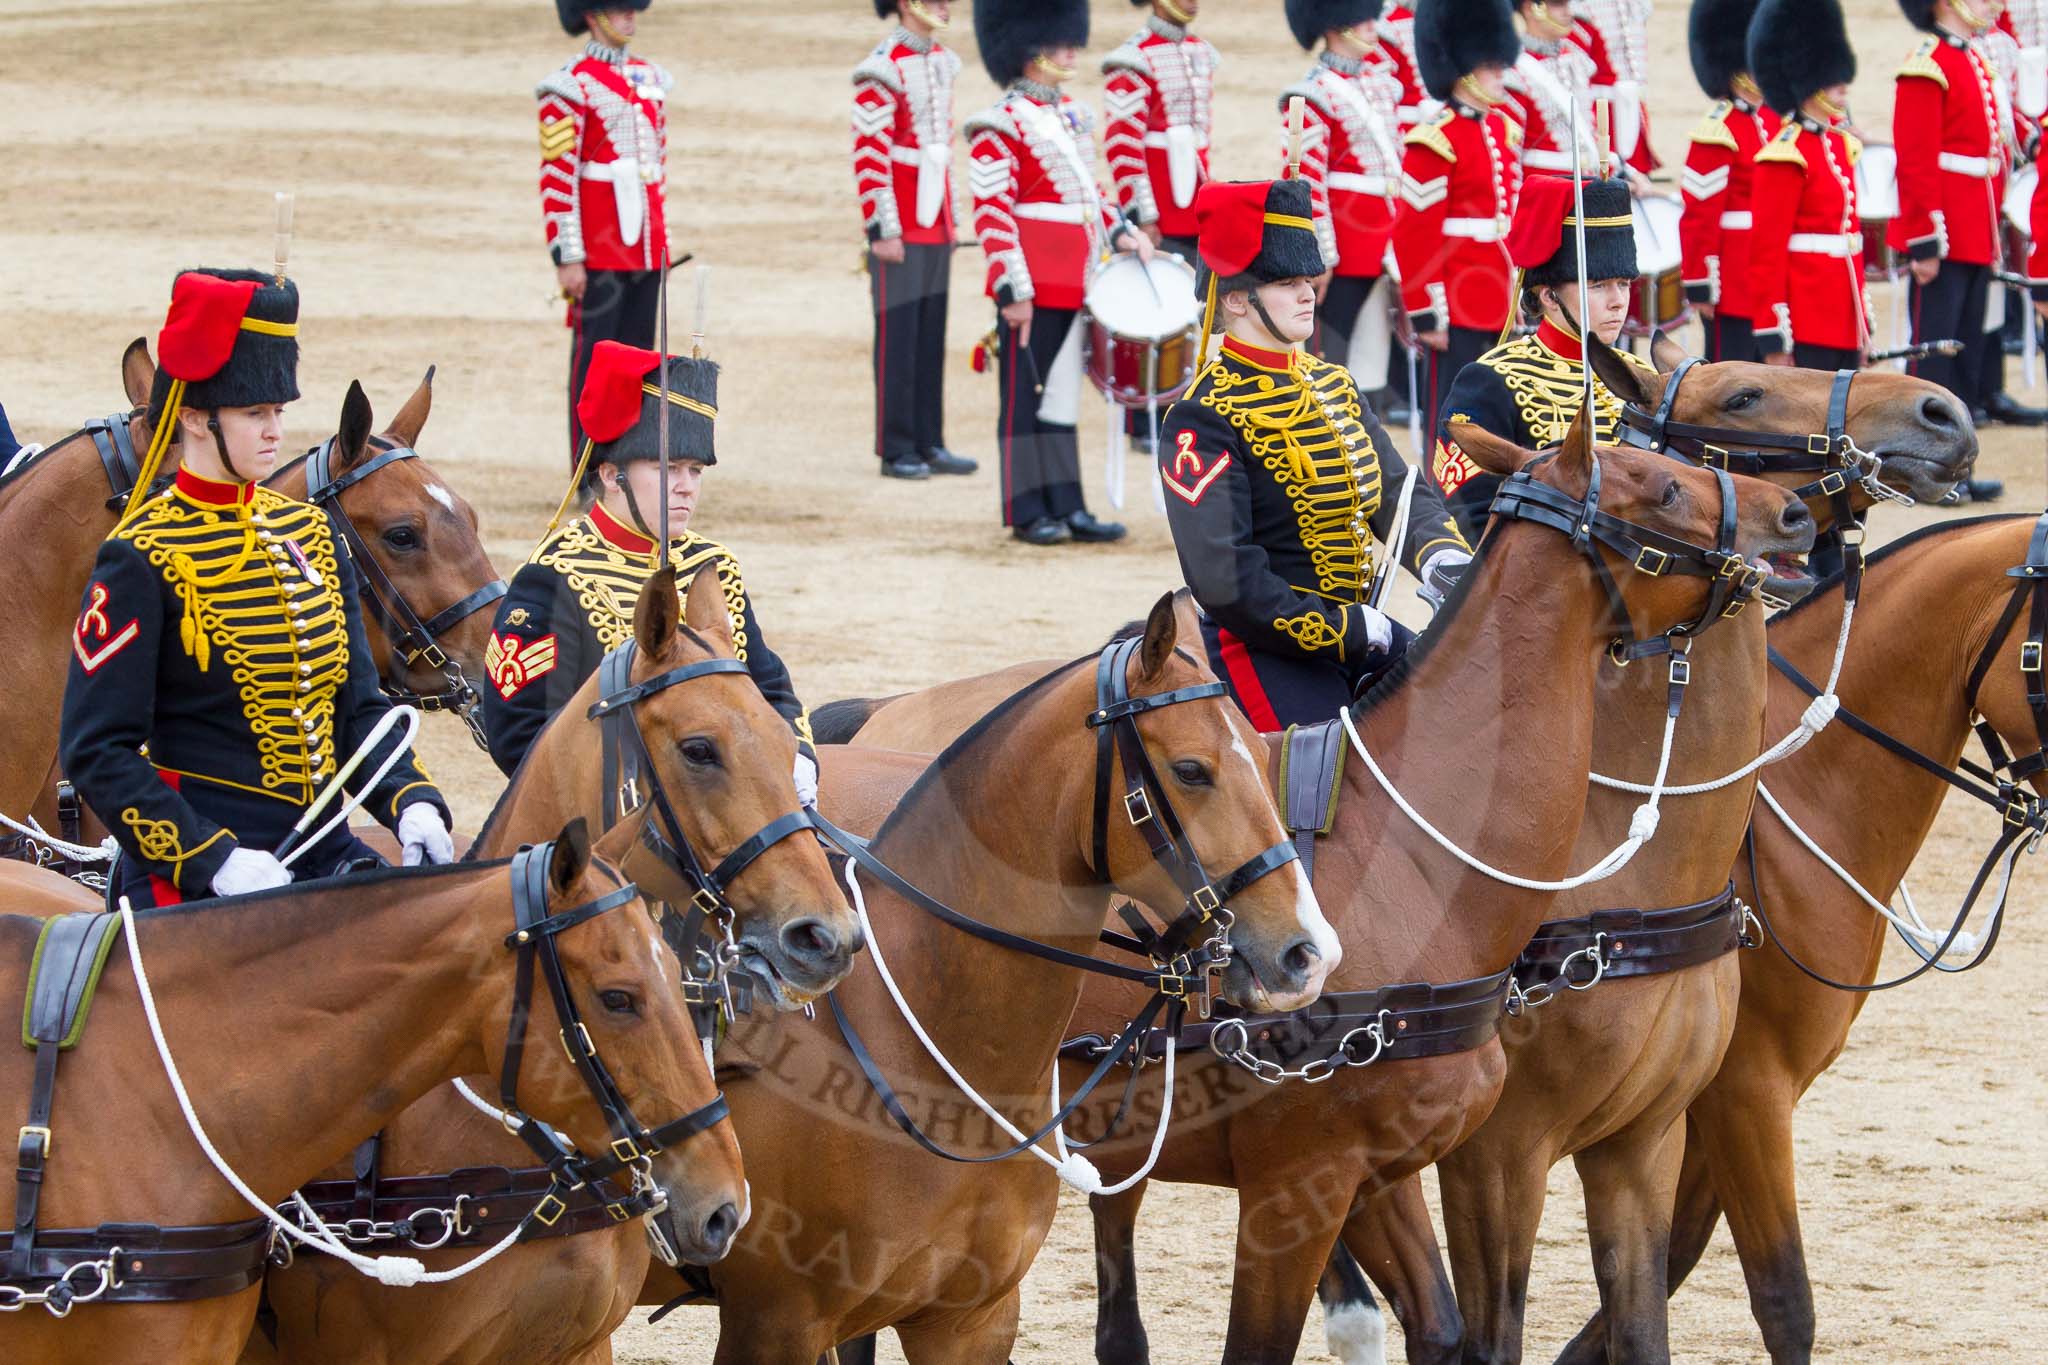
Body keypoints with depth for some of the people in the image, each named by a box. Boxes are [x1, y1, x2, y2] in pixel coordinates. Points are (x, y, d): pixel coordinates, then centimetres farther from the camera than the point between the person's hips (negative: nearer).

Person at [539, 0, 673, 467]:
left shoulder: (649, 79, 13)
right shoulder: (572, 87, -10)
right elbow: (556, 178, -13)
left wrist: (663, 238, 18)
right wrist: (567, 257, -15)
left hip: (647, 249, 7)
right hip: (599, 253, -7)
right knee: (595, 358, -3)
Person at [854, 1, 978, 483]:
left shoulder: (942, 62, 12)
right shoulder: (883, 69, -13)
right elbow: (869, 155, -16)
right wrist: (883, 230, -17)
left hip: (936, 225, 8)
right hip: (901, 232, -8)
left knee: (932, 336, 10)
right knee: (898, 336, -3)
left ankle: (930, 443, 14)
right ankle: (896, 450, 2)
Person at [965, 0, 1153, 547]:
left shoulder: (1073, 117, 14)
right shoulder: (1001, 125, -12)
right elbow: (992, 214, -15)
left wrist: (1122, 232, 7)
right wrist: (1012, 290, -19)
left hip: (1076, 284, 8)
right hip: (1033, 288, -8)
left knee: (1062, 393, 11)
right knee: (1024, 393, 0)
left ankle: (1067, 507, 14)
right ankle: (1026, 512, 5)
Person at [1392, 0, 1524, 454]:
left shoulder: (1503, 131, 12)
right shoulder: (1435, 142, -13)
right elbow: (1414, 236, -14)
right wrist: (1427, 314, -15)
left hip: (1499, 309, 8)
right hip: (1458, 310, -8)